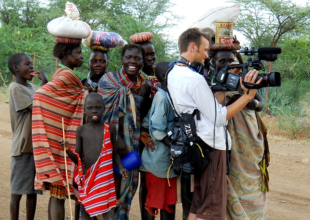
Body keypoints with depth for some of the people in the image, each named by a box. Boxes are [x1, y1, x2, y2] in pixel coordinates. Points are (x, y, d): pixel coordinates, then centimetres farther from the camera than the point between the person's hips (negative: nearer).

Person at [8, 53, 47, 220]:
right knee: (17, 190, 0)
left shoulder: (31, 87, 14)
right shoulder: (15, 88, -10)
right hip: (22, 147, -7)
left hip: (36, 146, 7)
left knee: (33, 190, 11)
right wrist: (44, 83, -15)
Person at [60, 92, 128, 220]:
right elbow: (78, 159, 4)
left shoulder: (110, 129, 3)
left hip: (105, 178, -1)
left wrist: (120, 167, -8)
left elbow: (114, 153, 9)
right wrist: (68, 151, -15)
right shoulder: (81, 130, 3)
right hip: (86, 179, 1)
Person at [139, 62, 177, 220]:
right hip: (159, 158, -9)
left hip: (169, 158, 9)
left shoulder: (168, 96, 11)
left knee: (169, 201, 13)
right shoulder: (161, 97, -15)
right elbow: (157, 131, -19)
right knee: (154, 200, 0)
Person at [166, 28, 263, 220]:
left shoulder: (174, 74, 12)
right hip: (211, 146, -10)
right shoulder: (194, 78, -19)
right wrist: (247, 95, -13)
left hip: (196, 146, 10)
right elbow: (219, 117, -15)